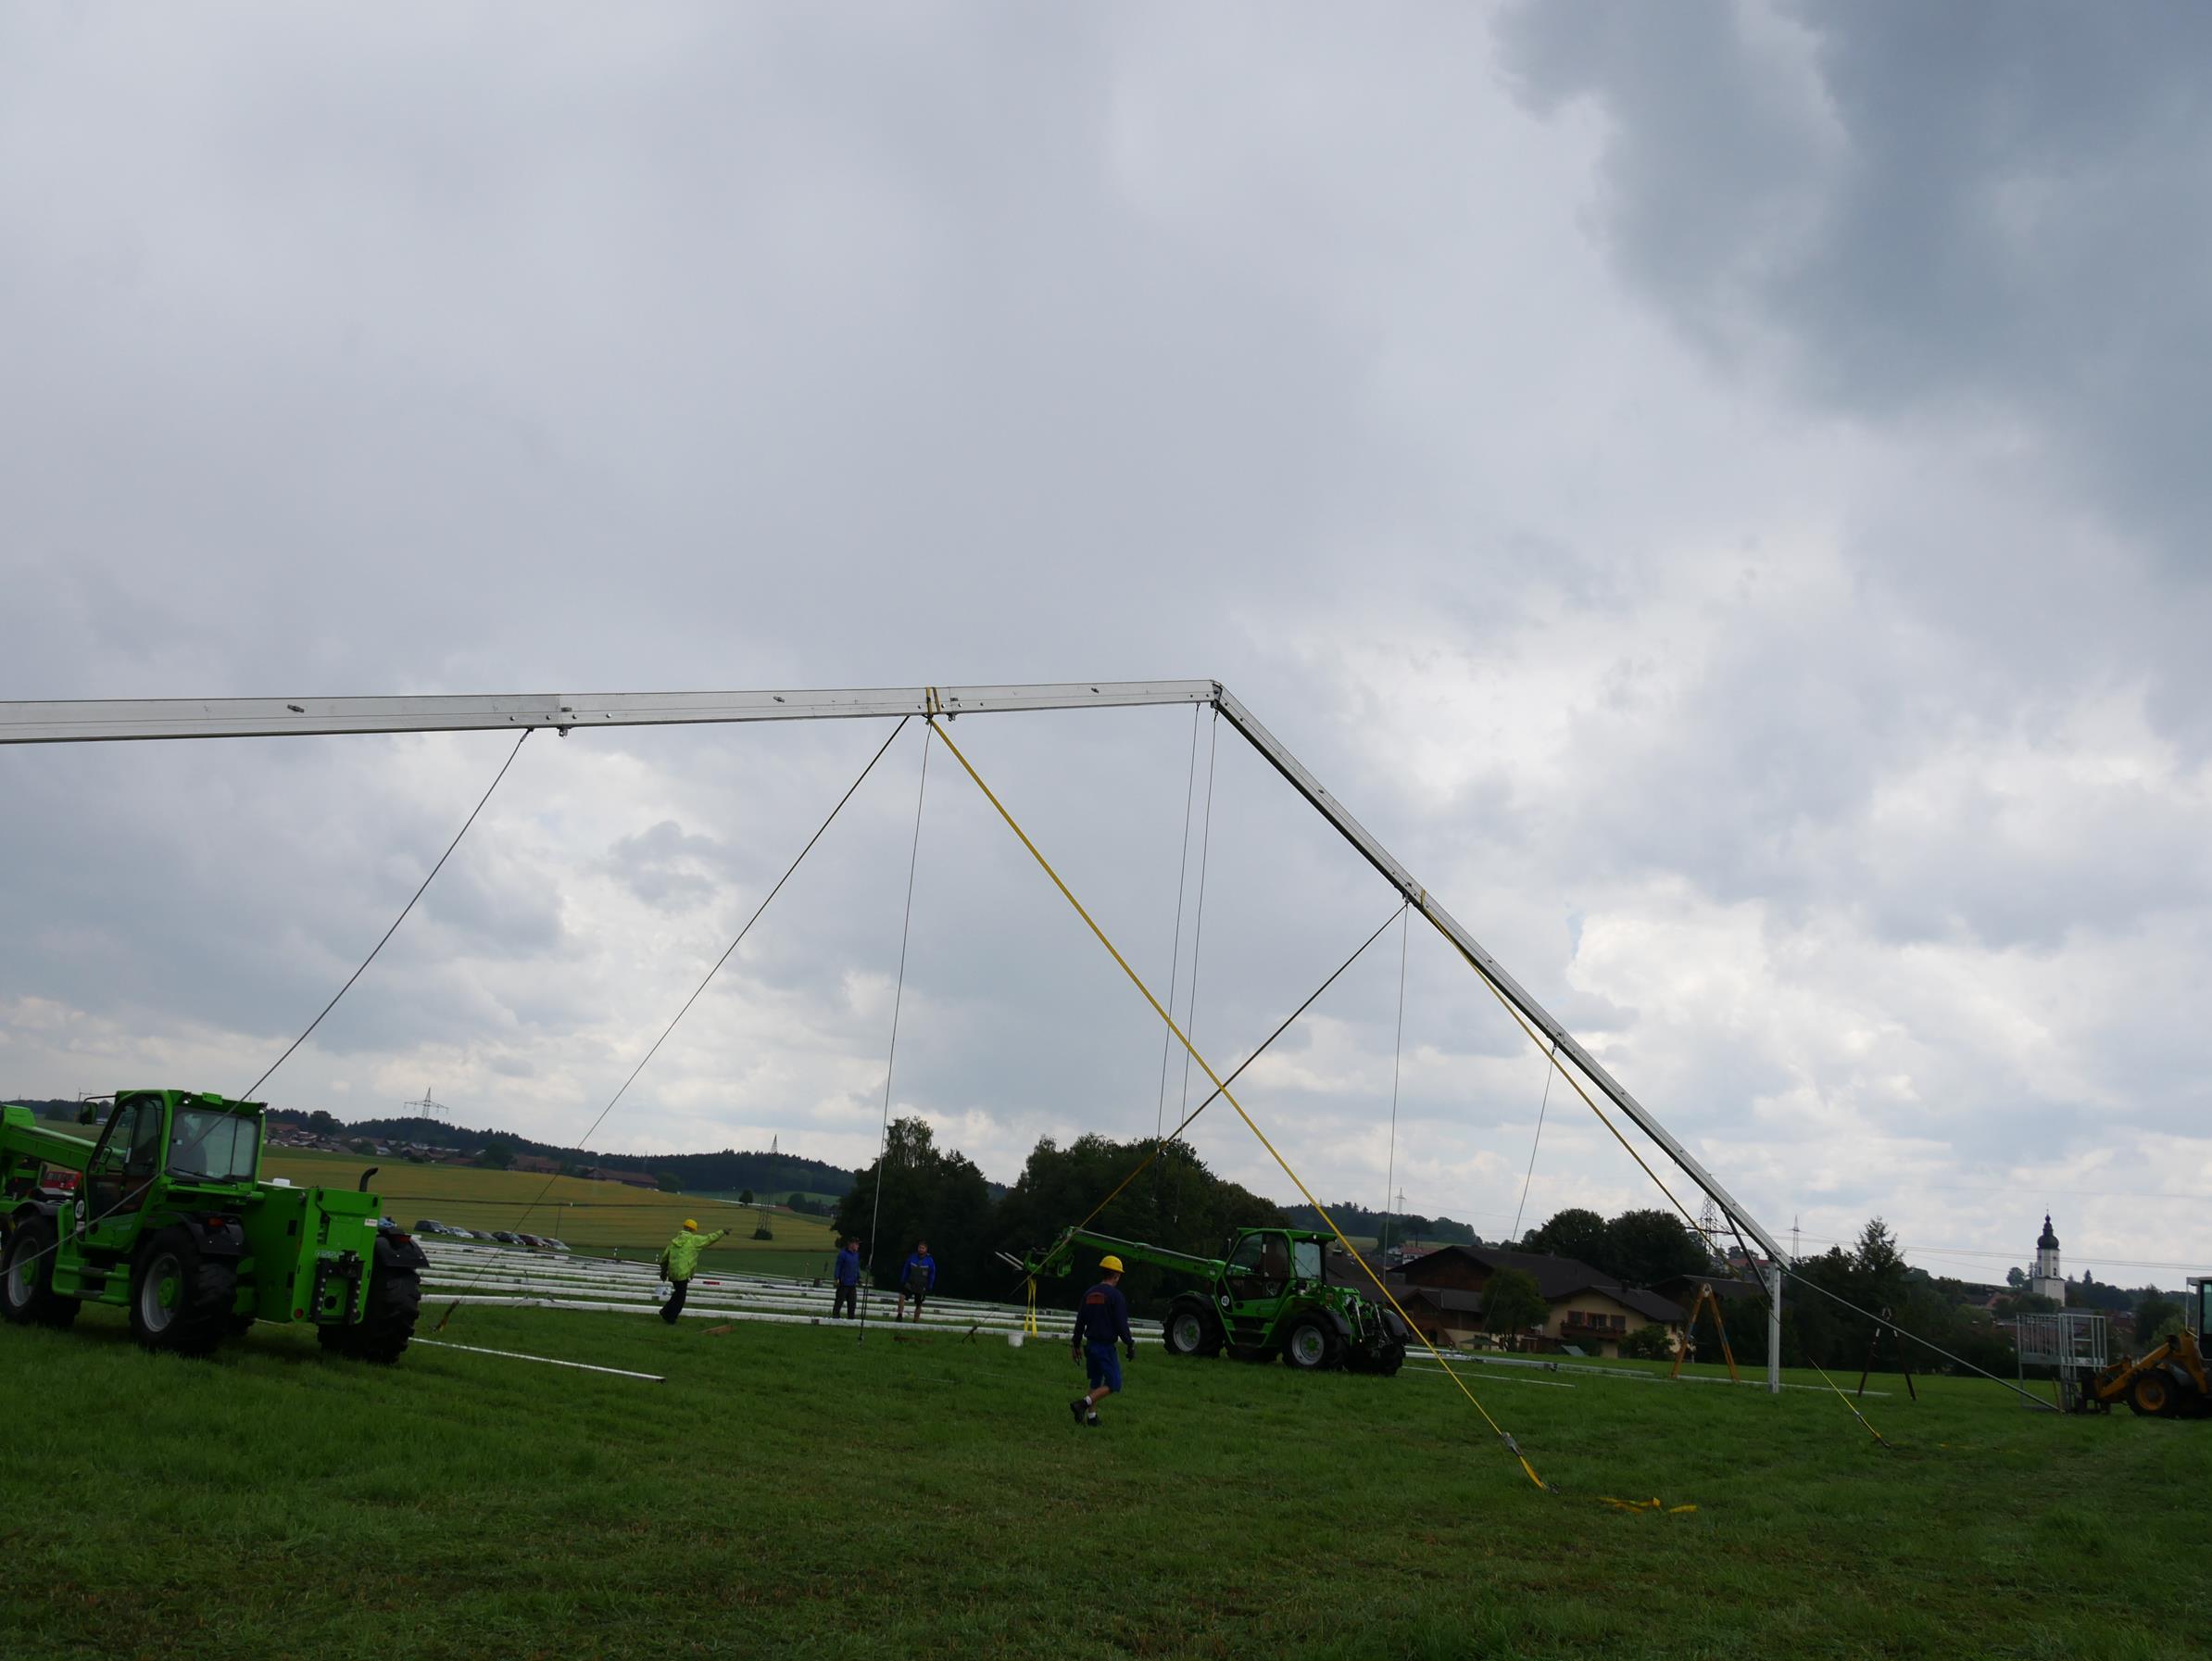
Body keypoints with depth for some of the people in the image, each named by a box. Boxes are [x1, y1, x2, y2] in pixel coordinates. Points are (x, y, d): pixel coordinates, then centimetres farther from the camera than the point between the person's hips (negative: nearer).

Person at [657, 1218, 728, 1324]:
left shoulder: (674, 1241, 11)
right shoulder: (694, 1240, -6)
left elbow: (664, 1257, 14)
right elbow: (710, 1238, 1)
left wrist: (663, 1271, 26)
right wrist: (722, 1231, 15)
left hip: (672, 1274, 7)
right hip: (683, 1274, -7)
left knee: (679, 1293, 24)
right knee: (680, 1296, 5)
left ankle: (665, 1311, 20)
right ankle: (671, 1318, 9)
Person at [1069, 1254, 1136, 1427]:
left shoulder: (1089, 1294, 9)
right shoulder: (1115, 1296, -12)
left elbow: (1080, 1321, 13)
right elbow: (1121, 1324, -15)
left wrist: (1077, 1344, 21)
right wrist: (1130, 1344, -5)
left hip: (1090, 1345, 7)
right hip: (1106, 1346, -7)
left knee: (1096, 1383, 19)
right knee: (1113, 1385, -2)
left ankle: (1092, 1416, 16)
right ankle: (1082, 1403, -17)